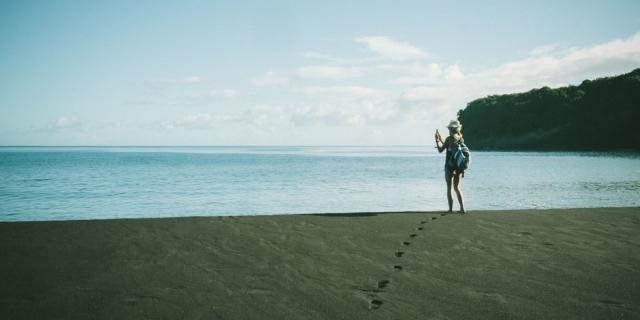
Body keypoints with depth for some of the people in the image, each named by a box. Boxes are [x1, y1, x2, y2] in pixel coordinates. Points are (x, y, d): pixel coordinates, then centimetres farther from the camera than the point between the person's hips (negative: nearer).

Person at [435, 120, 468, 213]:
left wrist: (437, 140, 6)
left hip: (449, 166, -6)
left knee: (449, 188, 4)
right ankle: (462, 208, 7)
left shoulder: (449, 138, -11)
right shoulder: (461, 139, 8)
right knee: (457, 187, 15)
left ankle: (450, 209, 1)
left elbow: (440, 150, -7)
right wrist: (441, 141, 28)